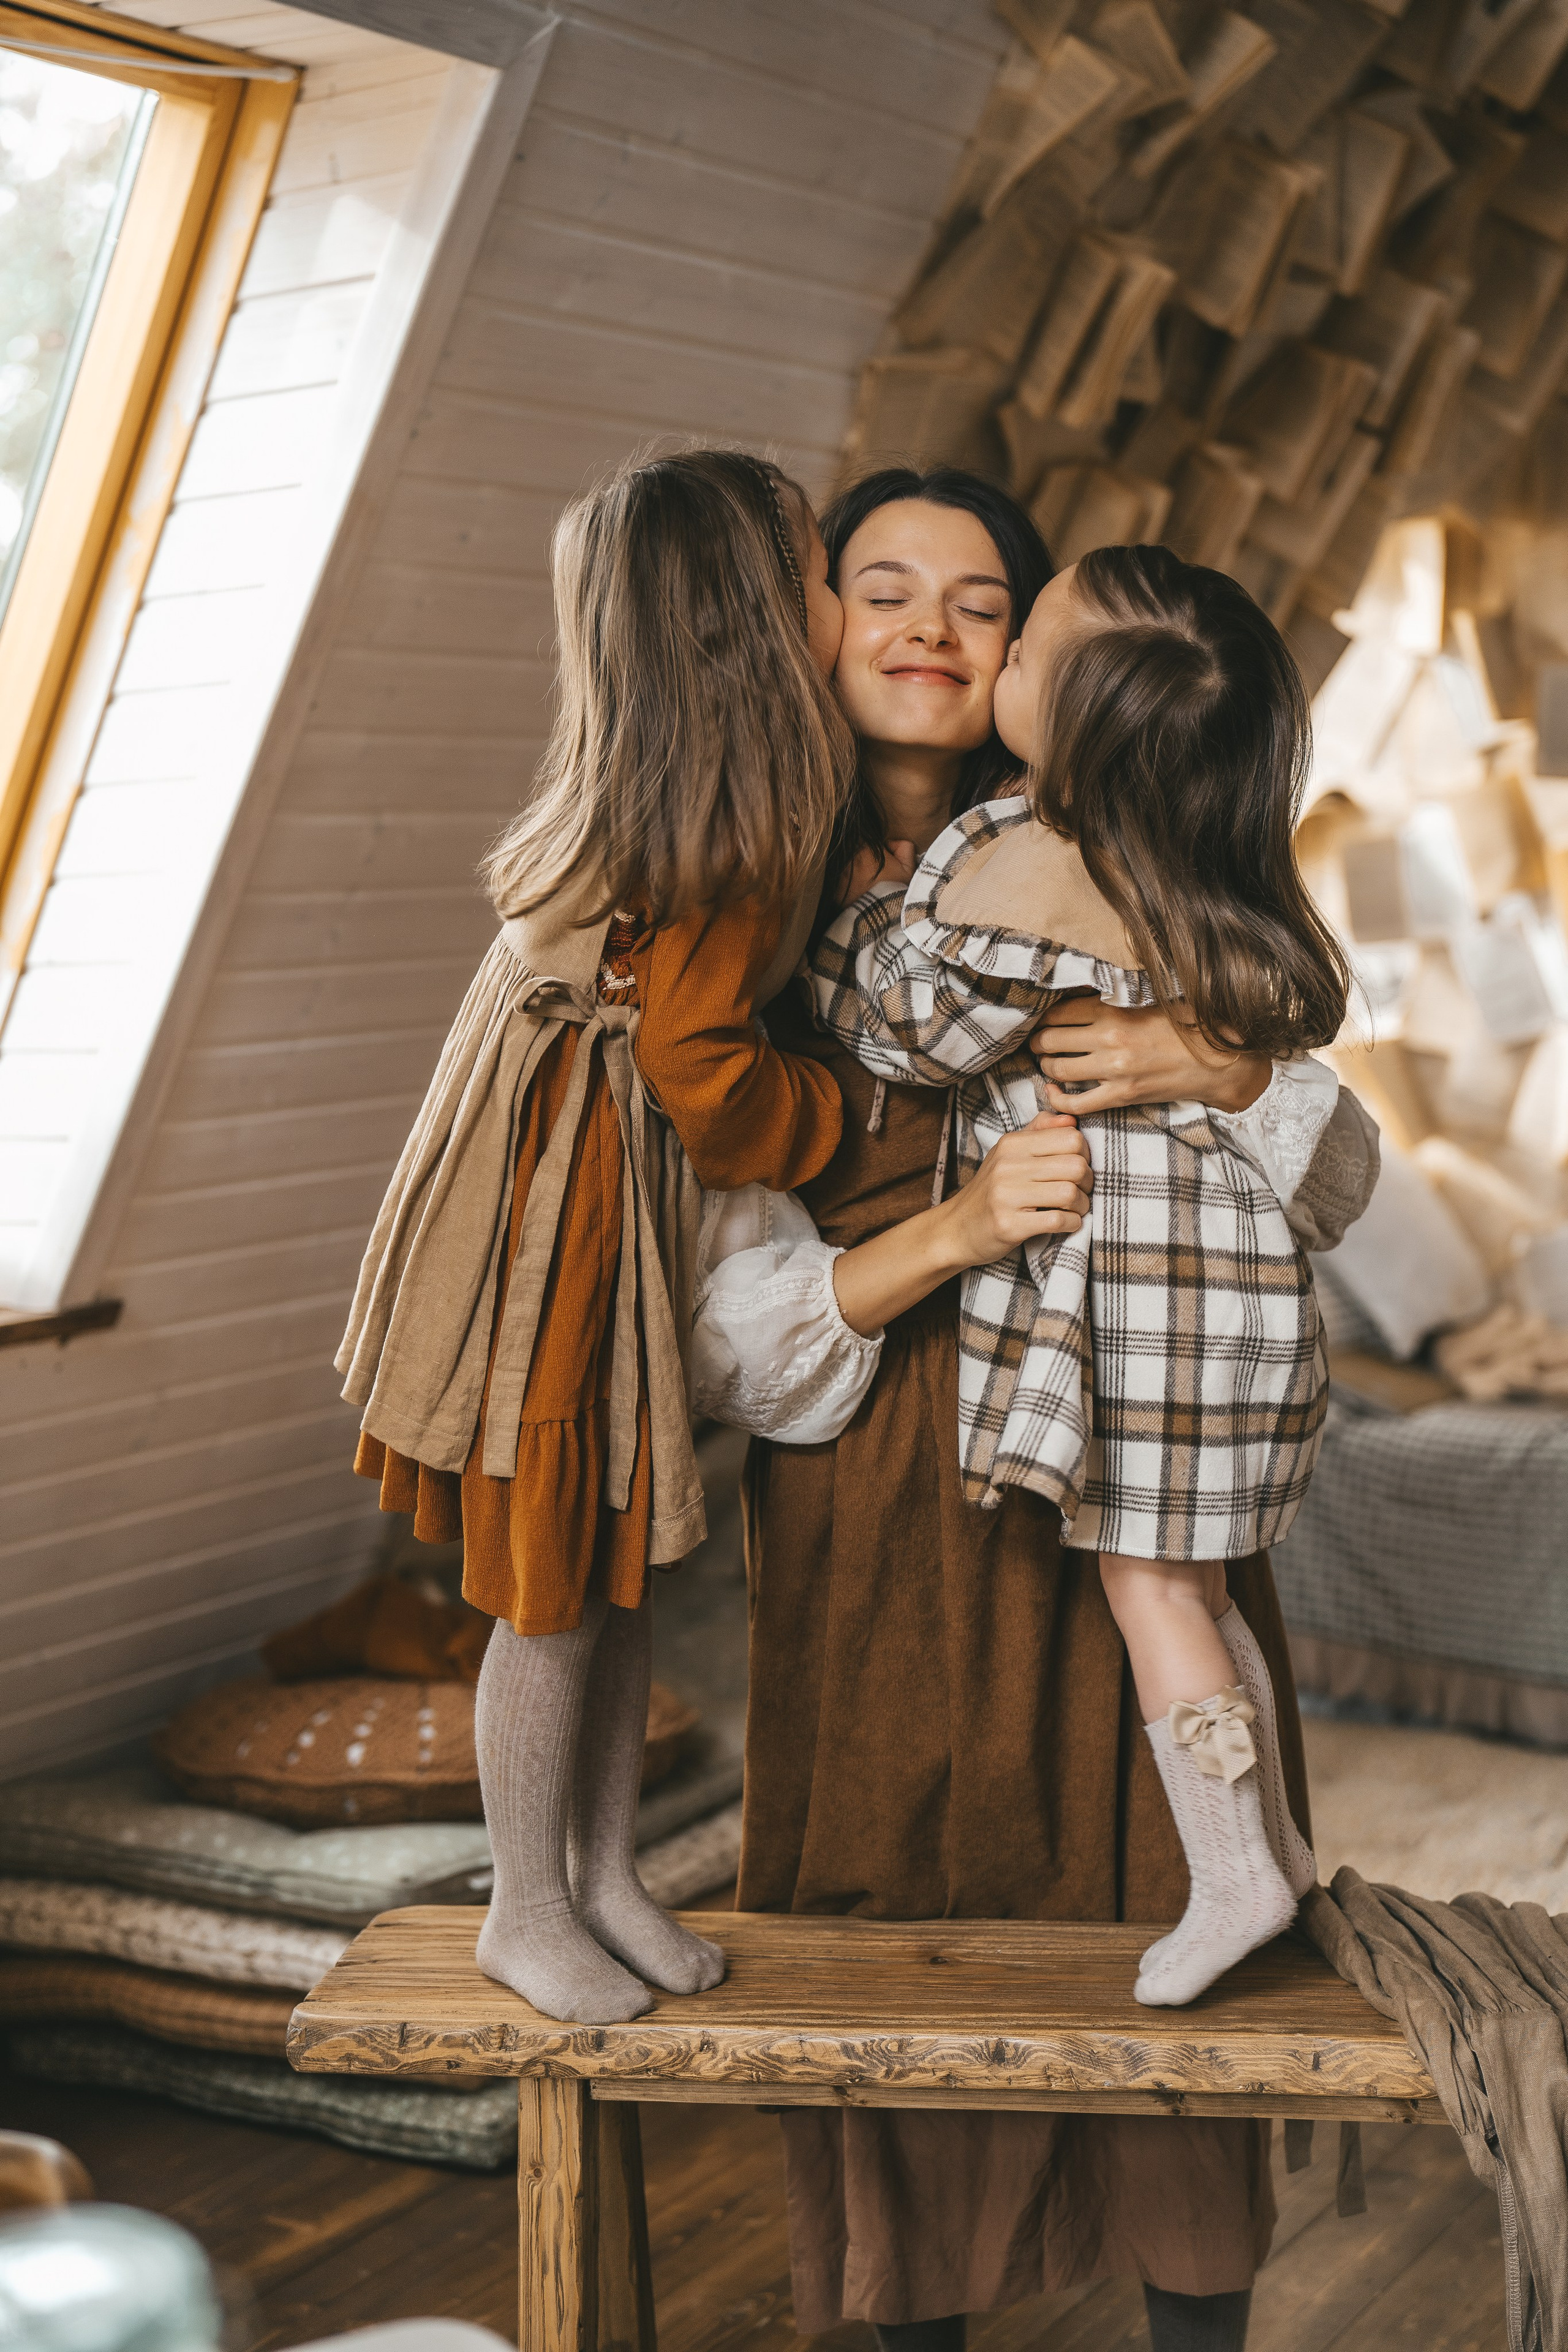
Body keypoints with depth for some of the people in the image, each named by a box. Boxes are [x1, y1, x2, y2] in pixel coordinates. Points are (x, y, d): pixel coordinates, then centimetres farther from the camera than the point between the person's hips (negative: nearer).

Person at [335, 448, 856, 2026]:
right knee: (555, 1591, 4)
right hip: (551, 1223, -10)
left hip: (622, 1221, 10)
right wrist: (869, 1128, -9)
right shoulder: (724, 842, -23)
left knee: (626, 1560, 17)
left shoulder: (670, 800, 4)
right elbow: (704, 1079, -23)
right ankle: (528, 1914, 21)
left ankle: (602, 1876, 31)